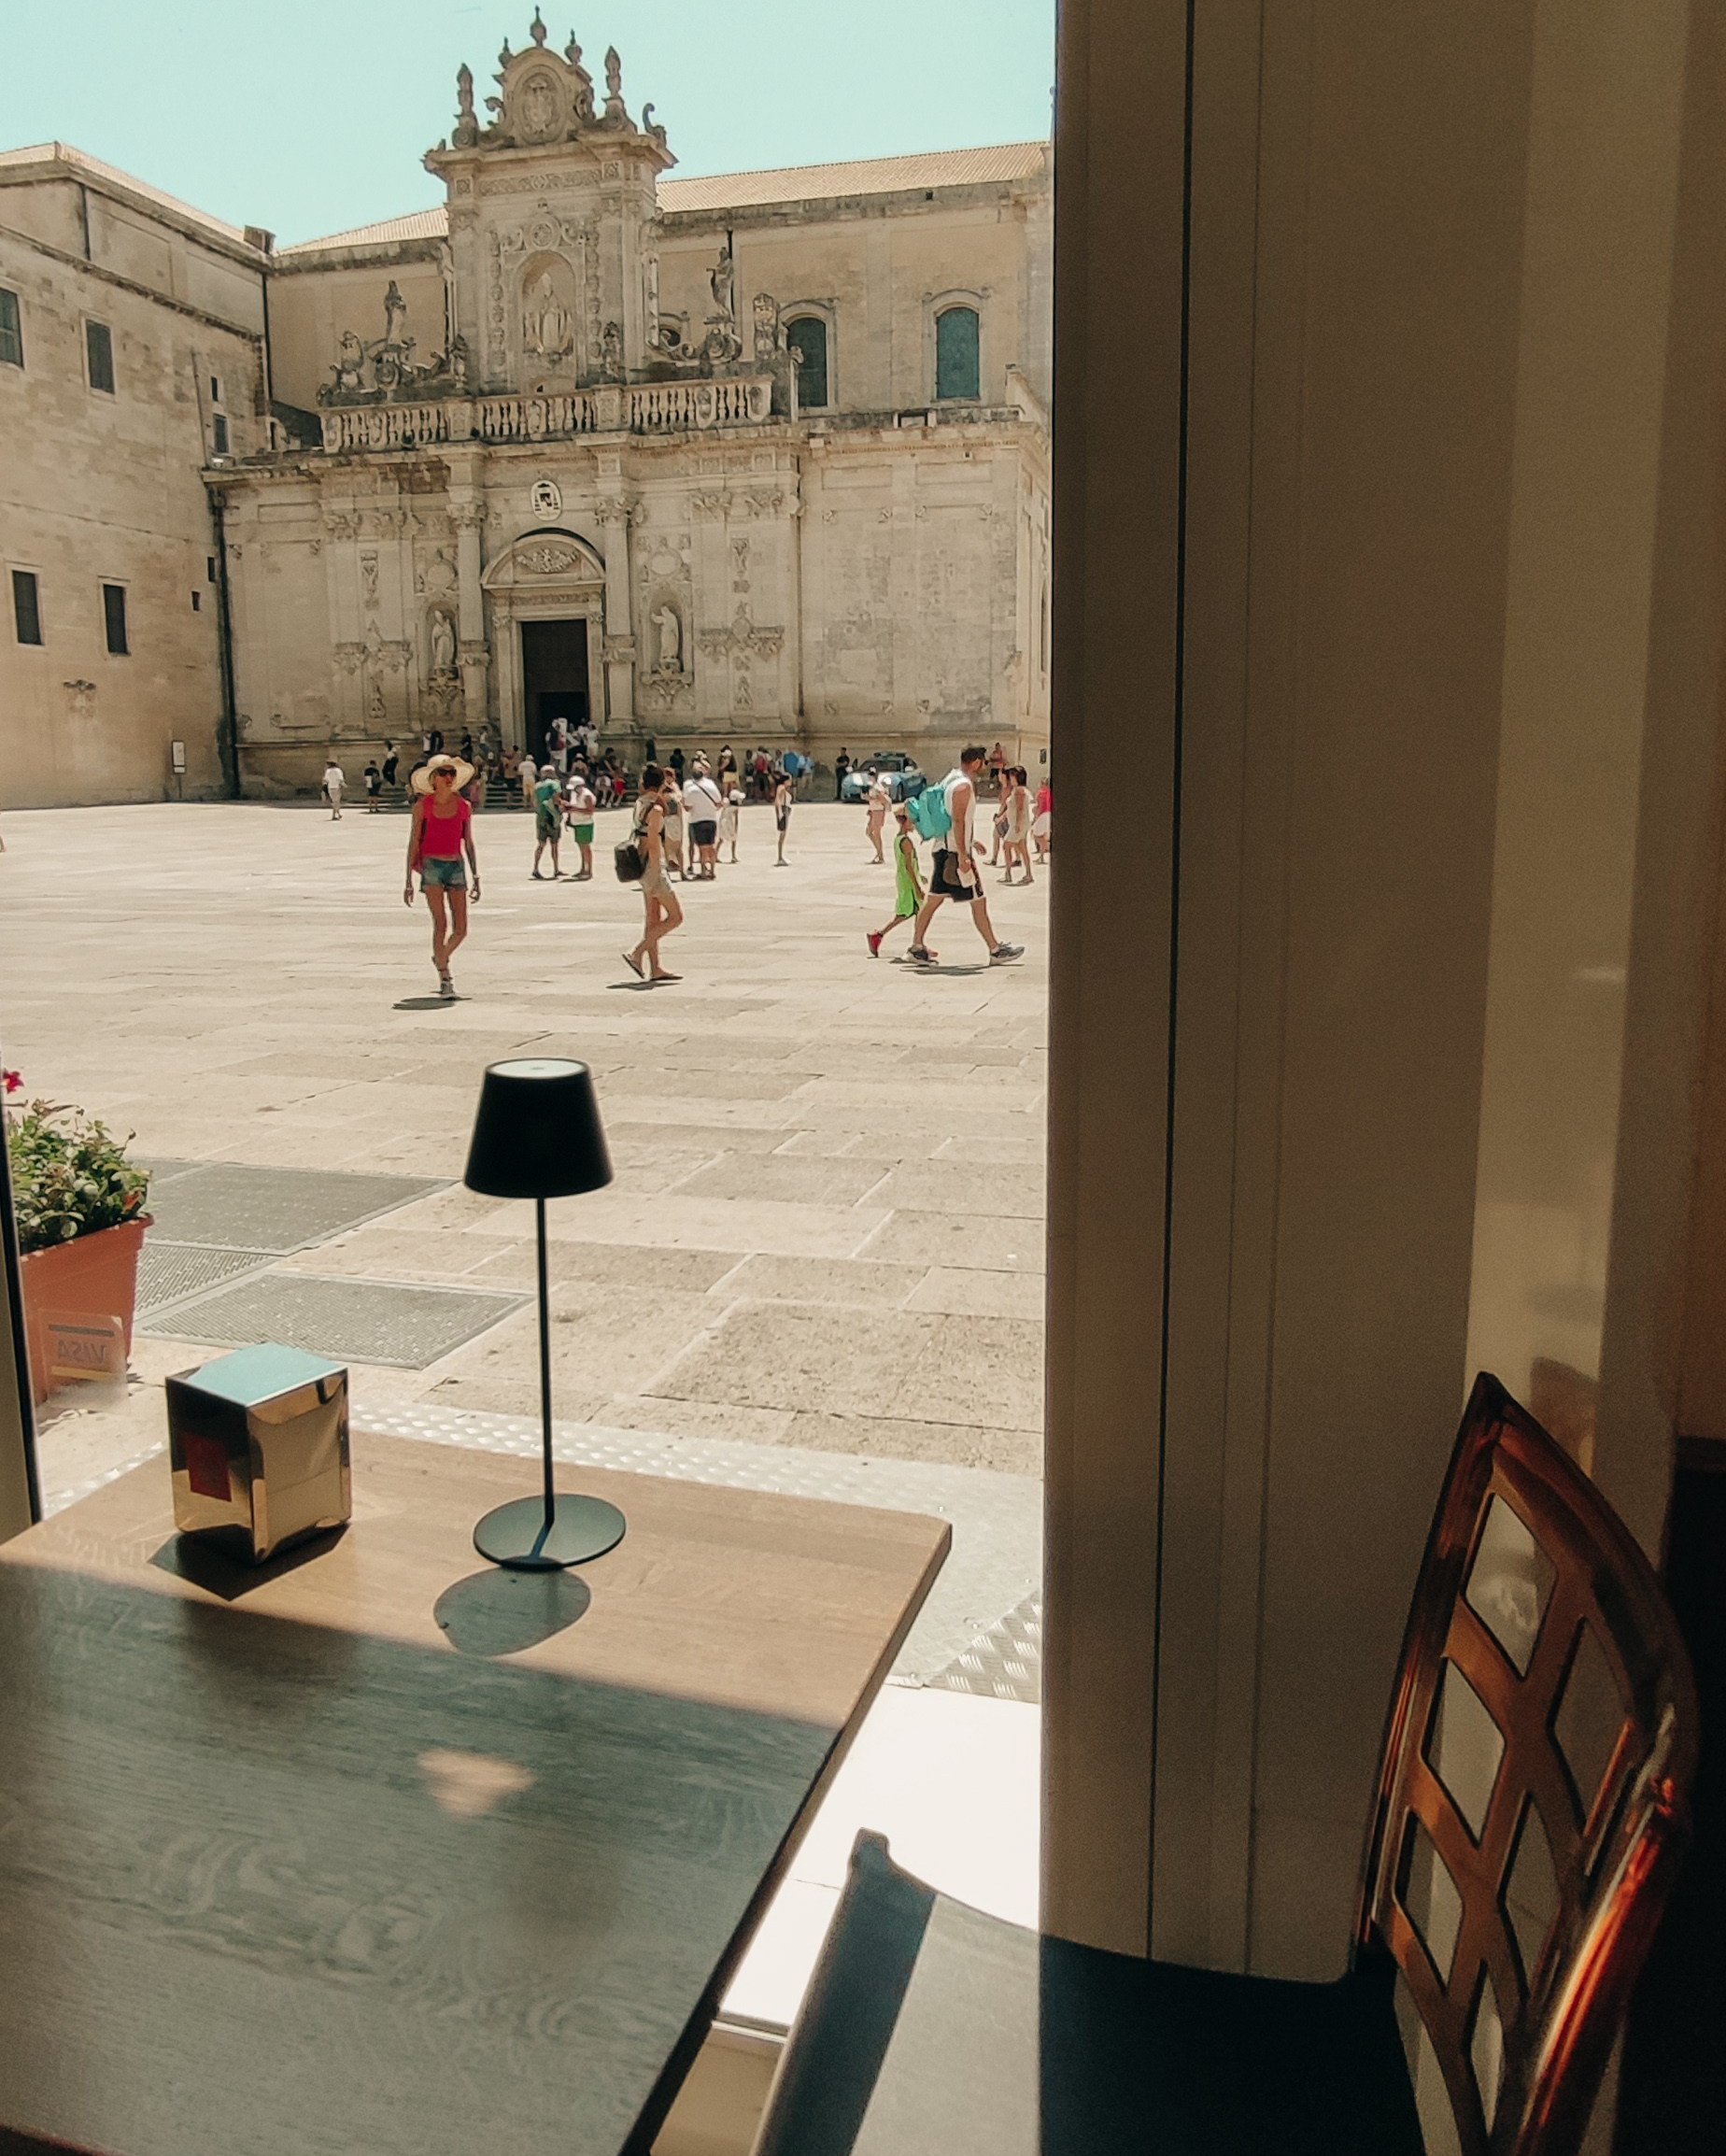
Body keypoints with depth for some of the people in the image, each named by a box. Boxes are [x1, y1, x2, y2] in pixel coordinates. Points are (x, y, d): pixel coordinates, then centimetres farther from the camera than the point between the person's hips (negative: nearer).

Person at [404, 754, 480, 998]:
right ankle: (444, 978, -6)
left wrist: (476, 878, 10)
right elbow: (413, 844, 2)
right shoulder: (423, 806, 0)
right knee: (441, 923, -14)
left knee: (461, 930, -1)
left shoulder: (464, 807, 7)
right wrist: (409, 882, -1)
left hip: (456, 867, 3)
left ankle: (441, 958, 31)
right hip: (432, 867, -3)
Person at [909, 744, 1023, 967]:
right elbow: (958, 821, -22)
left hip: (942, 848, 10)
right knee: (978, 901, -2)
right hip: (956, 852, -10)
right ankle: (996, 950, 5)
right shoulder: (963, 785, -16)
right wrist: (963, 856, -24)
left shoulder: (949, 779, 15)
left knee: (933, 899, 10)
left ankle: (918, 948, 11)